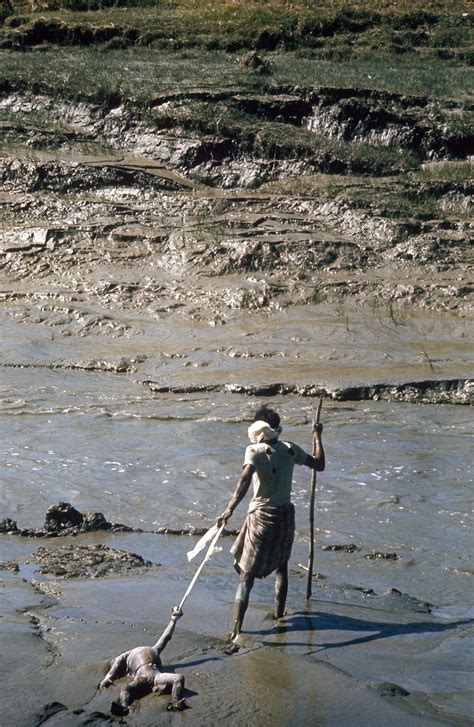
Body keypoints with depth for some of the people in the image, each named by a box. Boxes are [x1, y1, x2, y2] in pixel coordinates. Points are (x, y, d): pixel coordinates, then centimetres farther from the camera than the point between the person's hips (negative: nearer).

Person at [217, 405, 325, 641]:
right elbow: (319, 464, 13)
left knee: (247, 574, -2)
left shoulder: (254, 451, -11)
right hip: (285, 514, 4)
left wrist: (230, 509, -37)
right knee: (281, 566, 26)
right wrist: (318, 436, 25)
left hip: (261, 516, -4)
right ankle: (279, 614, 34)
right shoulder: (290, 449, 1)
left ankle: (236, 629, -11)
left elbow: (245, 479, -28)